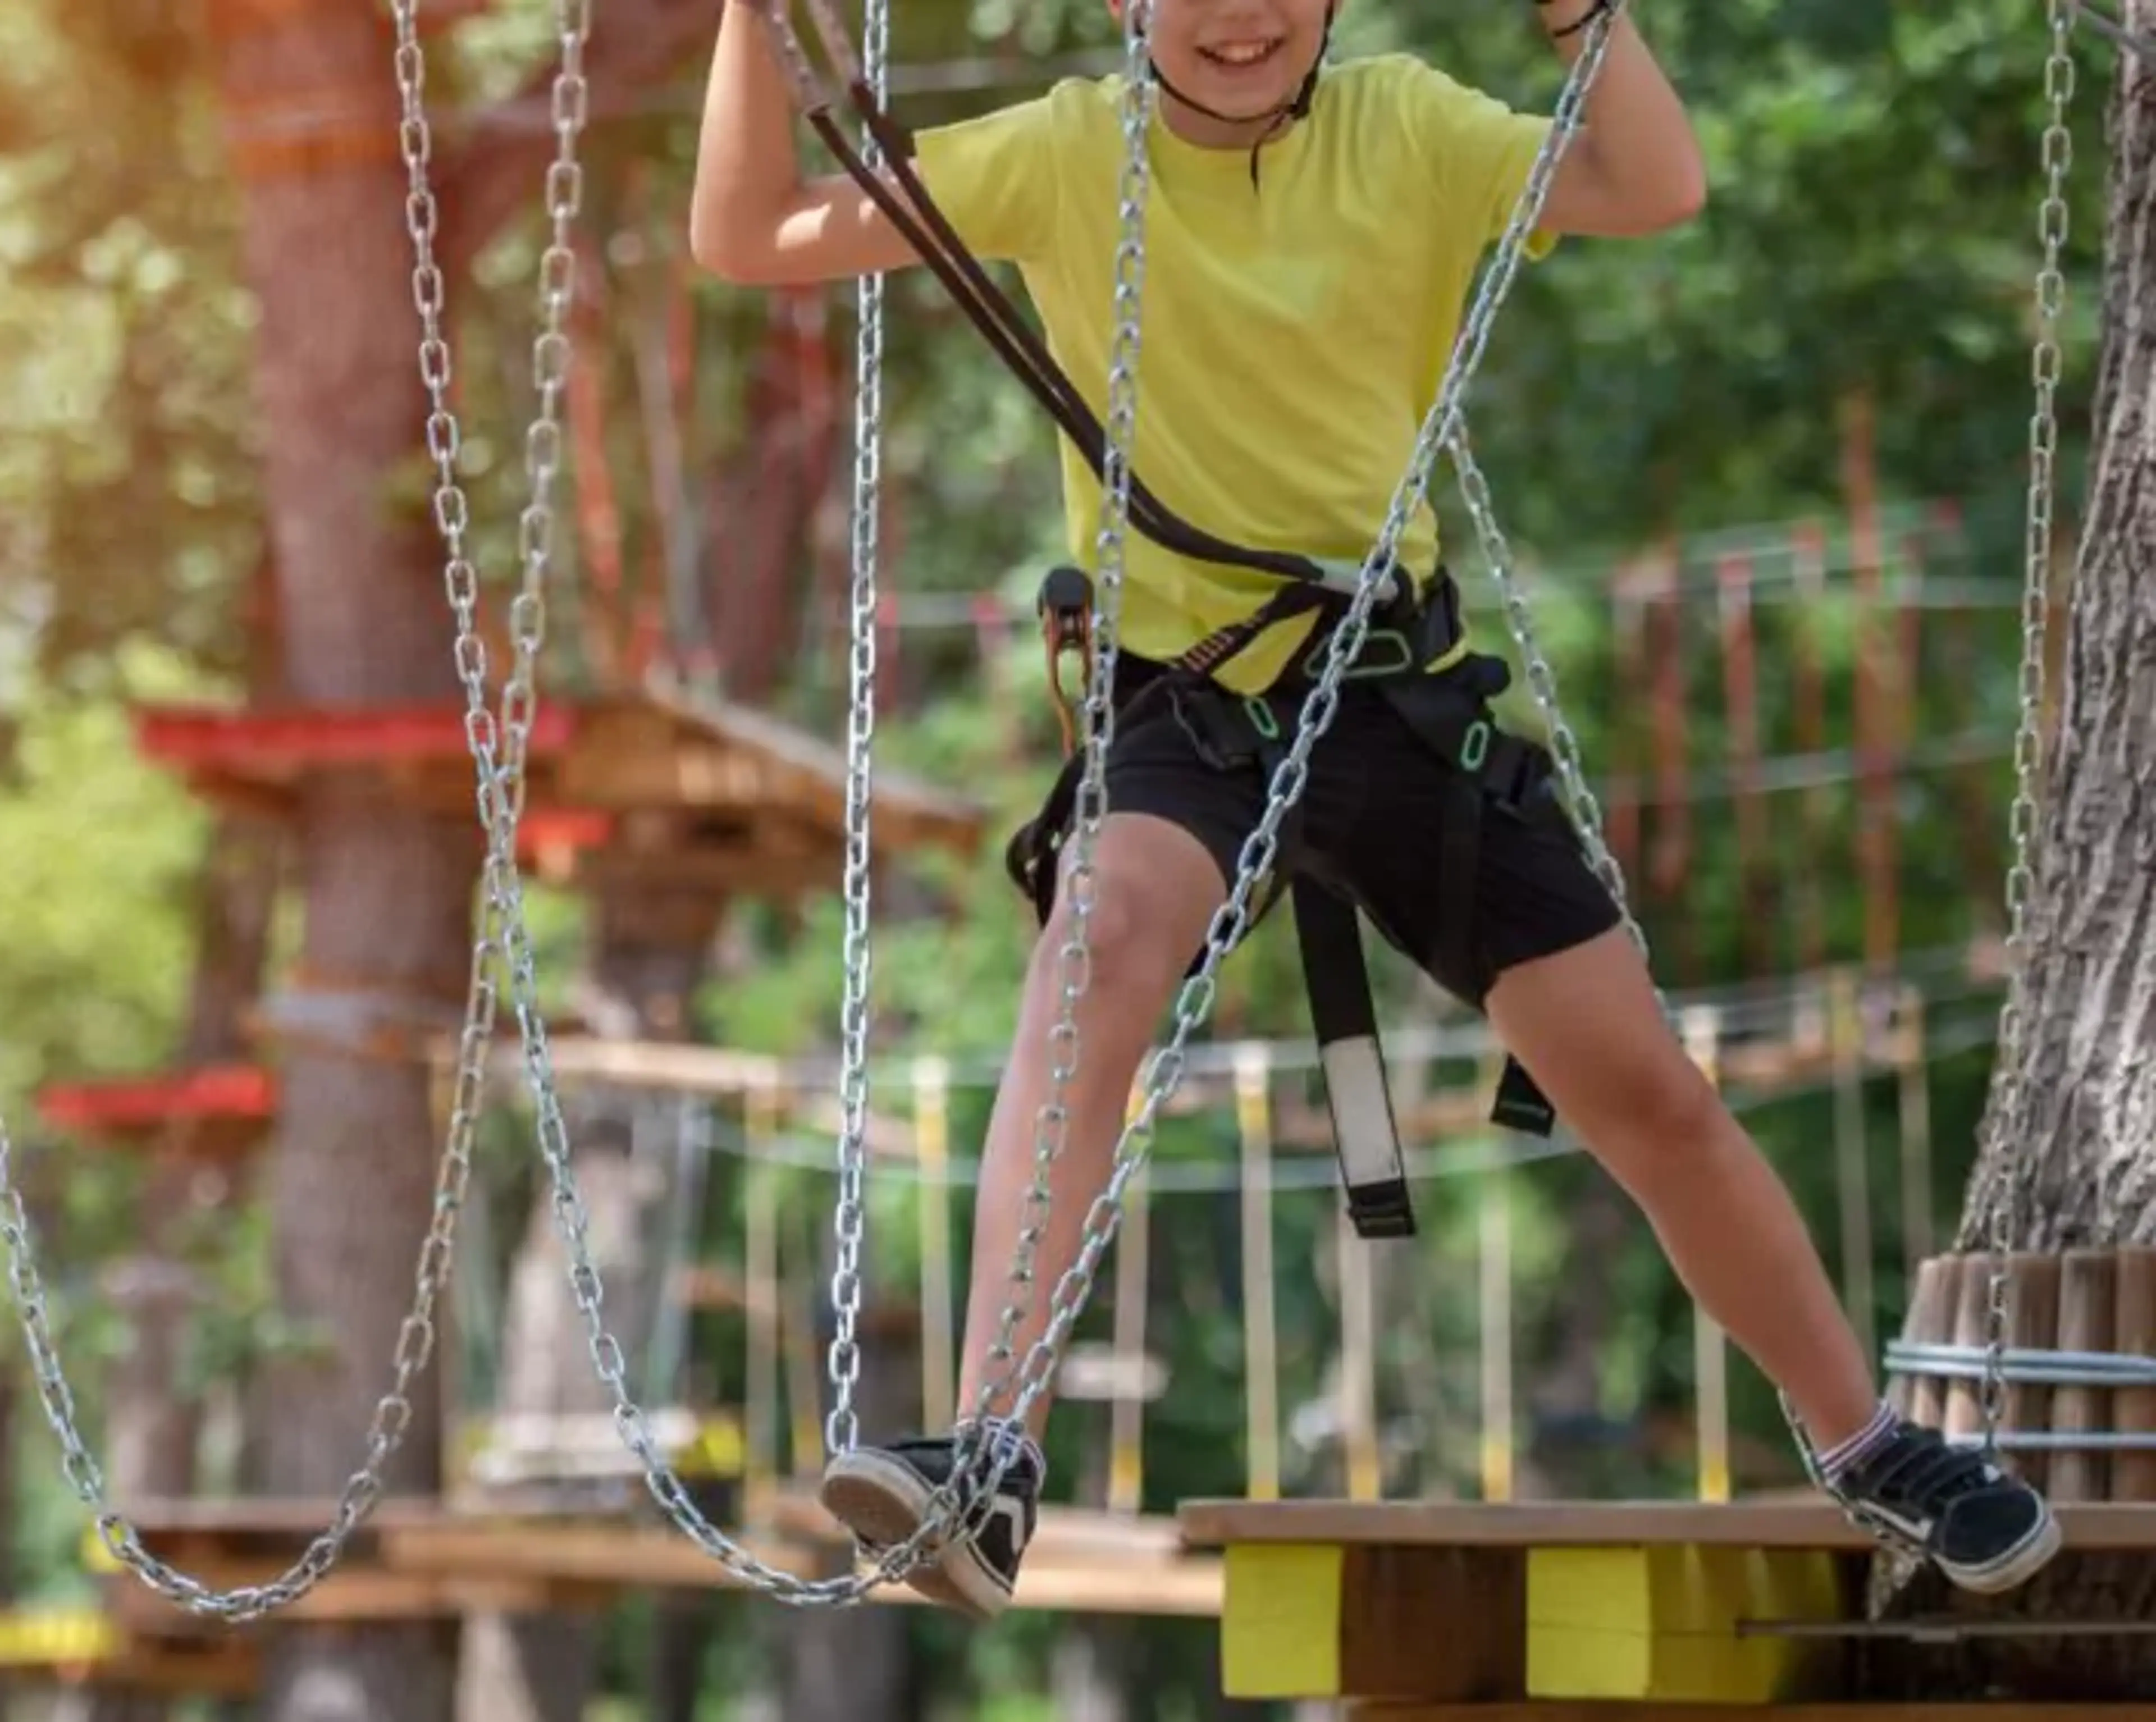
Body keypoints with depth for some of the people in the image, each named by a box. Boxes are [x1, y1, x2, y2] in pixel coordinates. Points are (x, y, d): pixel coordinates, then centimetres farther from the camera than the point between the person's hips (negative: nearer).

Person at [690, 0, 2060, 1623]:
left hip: (1399, 681, 2)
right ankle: (993, 1465, -44)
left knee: (1650, 1092, 5)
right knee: (1105, 937, -37)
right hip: (1183, 697, -2)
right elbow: (747, 235, -9)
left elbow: (1657, 190, -18)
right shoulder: (1064, 157, -5)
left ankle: (1871, 1447, 29)